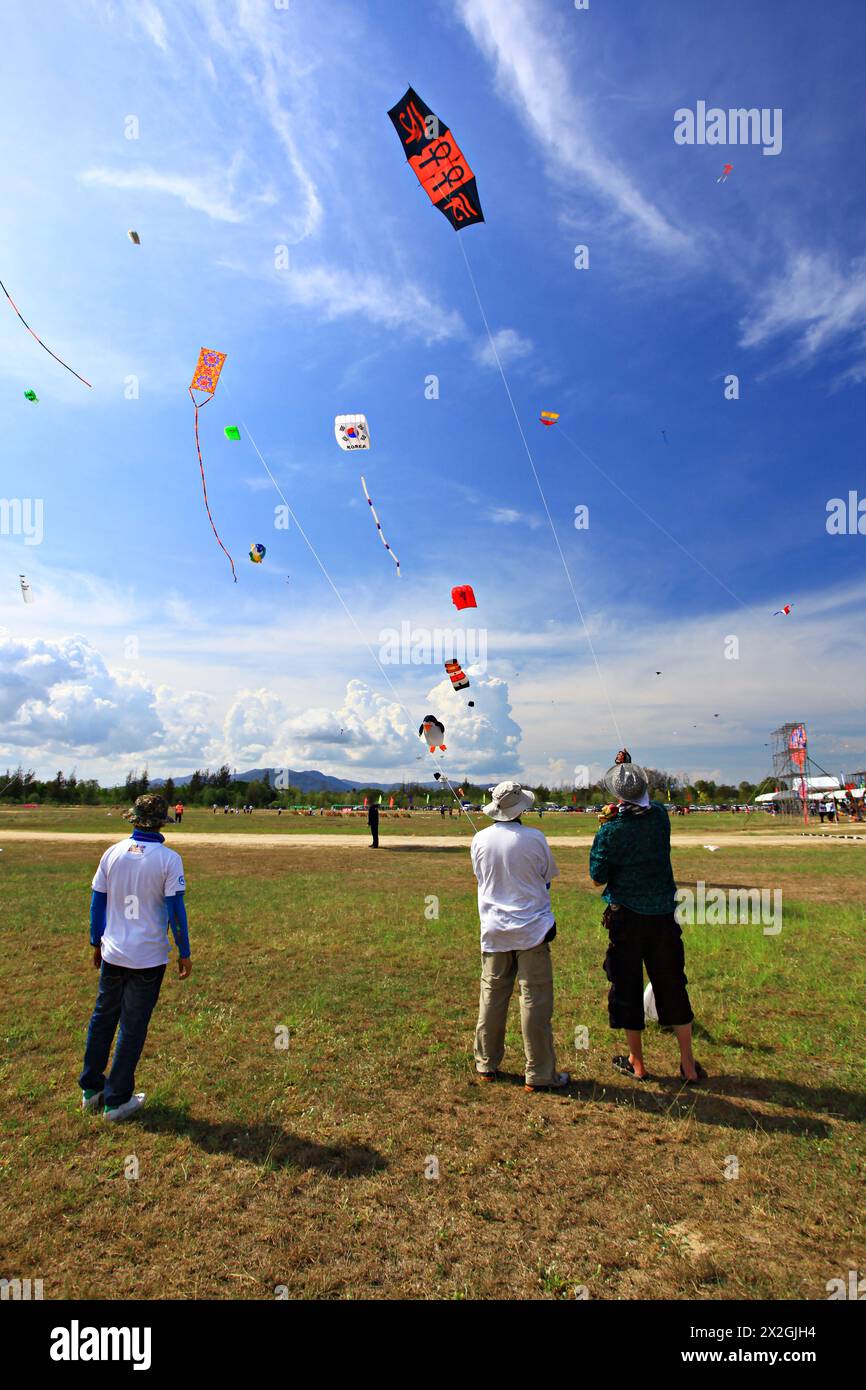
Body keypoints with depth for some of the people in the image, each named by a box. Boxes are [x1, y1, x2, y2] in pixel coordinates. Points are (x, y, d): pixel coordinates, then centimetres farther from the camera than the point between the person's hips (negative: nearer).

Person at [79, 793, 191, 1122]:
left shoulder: (112, 853, -3)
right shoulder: (168, 859, -15)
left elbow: (97, 901, 5)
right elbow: (175, 909, -14)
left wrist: (97, 943, 19)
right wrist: (184, 953, -4)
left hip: (112, 953, 4)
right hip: (148, 957, -4)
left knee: (103, 1017, 22)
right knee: (133, 1027, 9)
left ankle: (91, 1089, 35)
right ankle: (116, 1101, 21)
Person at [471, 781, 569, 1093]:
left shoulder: (480, 840, -4)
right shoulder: (534, 838, -13)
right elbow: (548, 877, 1)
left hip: (493, 930, 4)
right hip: (531, 929, -4)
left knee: (492, 996, 15)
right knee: (535, 1001, 5)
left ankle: (486, 1064, 28)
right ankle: (539, 1075, 14)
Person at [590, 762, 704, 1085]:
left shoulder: (610, 832, -18)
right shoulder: (660, 816, -5)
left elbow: (598, 879, -7)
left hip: (627, 918, -4)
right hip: (663, 915, 4)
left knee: (627, 988, 12)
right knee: (672, 987, 16)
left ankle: (636, 1064, 26)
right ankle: (689, 1067, 24)